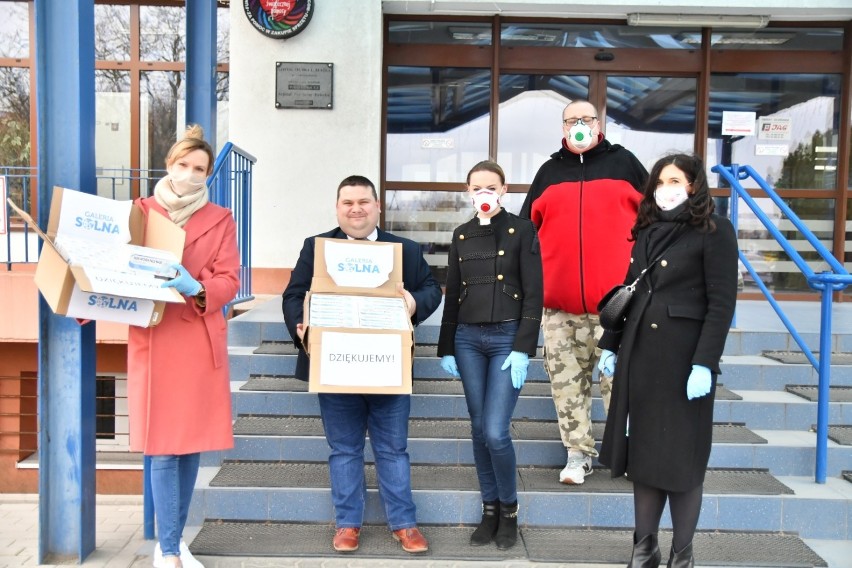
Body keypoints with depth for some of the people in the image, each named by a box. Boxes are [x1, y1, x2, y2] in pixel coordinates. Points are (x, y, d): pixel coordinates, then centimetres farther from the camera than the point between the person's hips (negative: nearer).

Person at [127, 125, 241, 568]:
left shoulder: (220, 219, 8)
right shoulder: (140, 211, 9)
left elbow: (229, 281, 0)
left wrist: (195, 287, -19)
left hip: (199, 339, 1)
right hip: (152, 339, -1)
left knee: (191, 442, 7)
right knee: (163, 446, -3)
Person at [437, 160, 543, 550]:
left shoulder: (522, 231, -3)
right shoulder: (461, 235, 10)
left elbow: (533, 295, -7)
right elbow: (452, 295, 12)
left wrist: (523, 349, -14)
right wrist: (446, 348, 9)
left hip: (507, 338, -4)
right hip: (468, 339, 4)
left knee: (496, 432, -9)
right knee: (479, 430, 8)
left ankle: (509, 510, 15)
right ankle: (489, 510, 22)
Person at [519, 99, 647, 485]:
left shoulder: (624, 163, 11)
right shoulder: (549, 172, 16)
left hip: (615, 300, -2)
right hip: (559, 303, 2)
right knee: (566, 382, 5)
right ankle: (578, 454, 16)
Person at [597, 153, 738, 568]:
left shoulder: (714, 230, -6)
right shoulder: (647, 230, 12)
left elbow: (722, 303, -11)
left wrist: (705, 363, -17)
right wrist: (611, 345, 14)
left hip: (683, 356, -6)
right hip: (639, 354, 6)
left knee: (680, 456, 3)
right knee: (642, 451, 10)